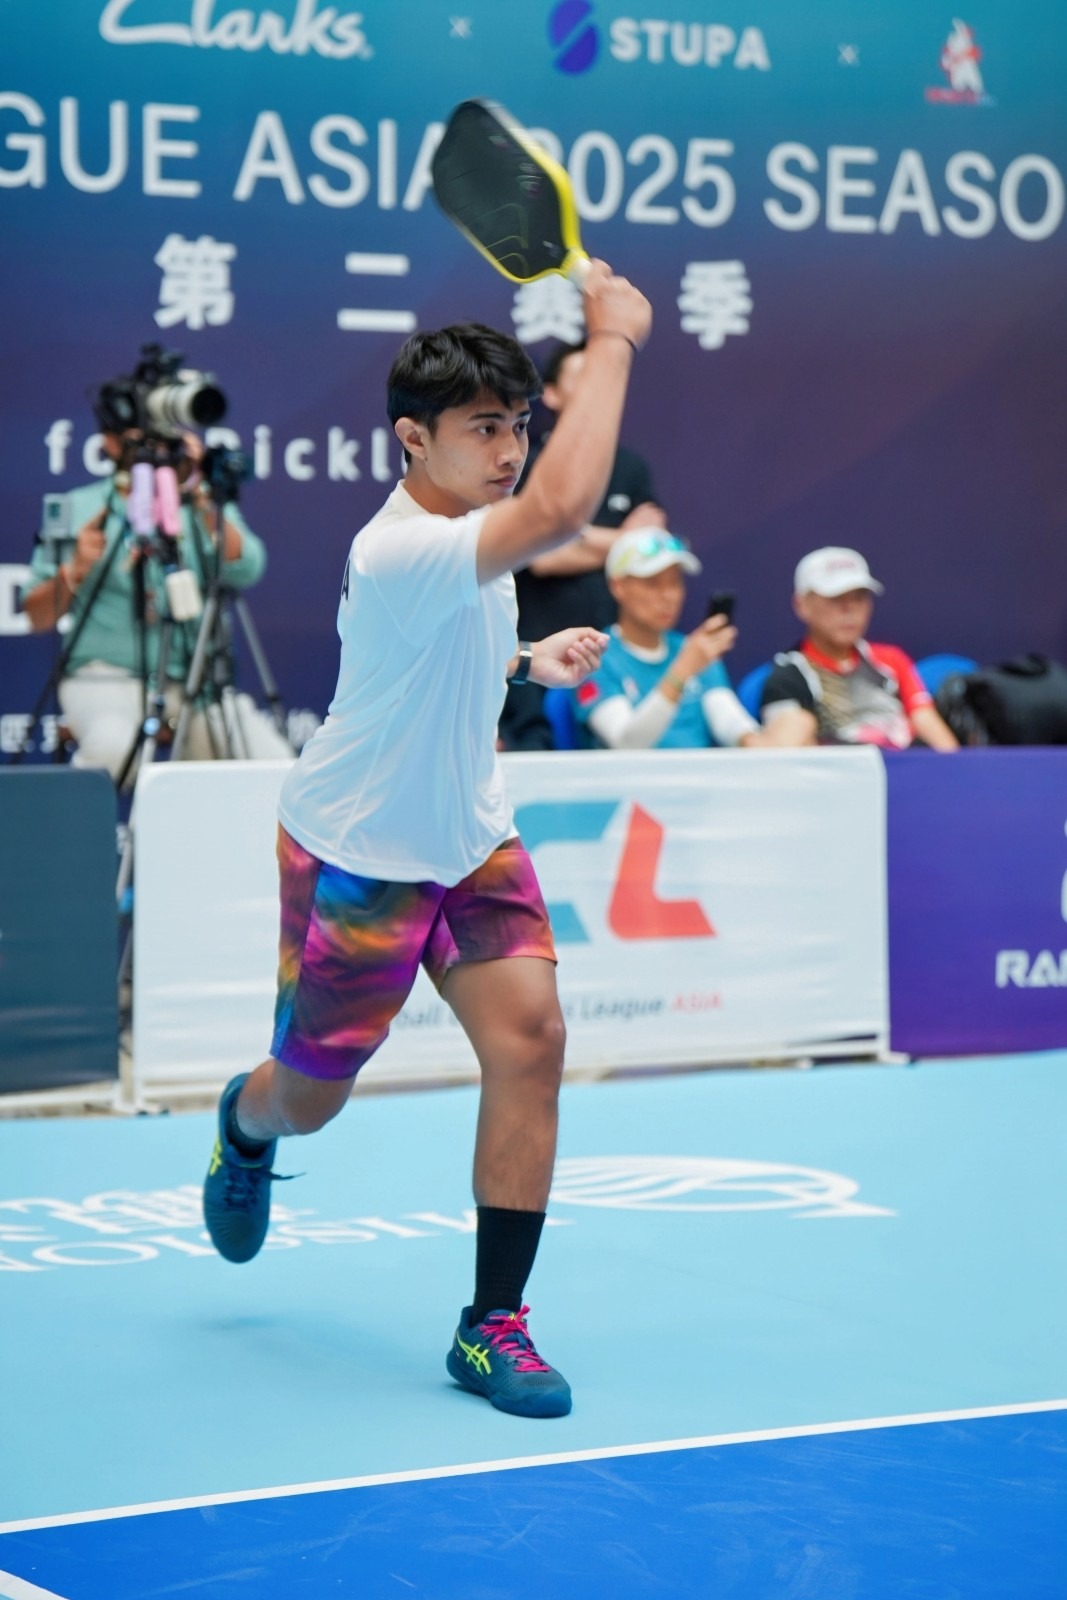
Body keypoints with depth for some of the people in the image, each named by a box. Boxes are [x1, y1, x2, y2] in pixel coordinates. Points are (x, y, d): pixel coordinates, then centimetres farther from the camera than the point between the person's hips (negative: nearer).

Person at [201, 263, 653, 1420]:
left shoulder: (465, 540, -1)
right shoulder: (402, 553, -31)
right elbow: (564, 507, -48)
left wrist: (533, 663, 2)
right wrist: (612, 338, -39)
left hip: (469, 842, 7)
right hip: (355, 860, -7)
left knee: (529, 1035, -14)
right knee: (307, 1099, 12)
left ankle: (493, 1326, -6)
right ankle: (244, 1125, 53)